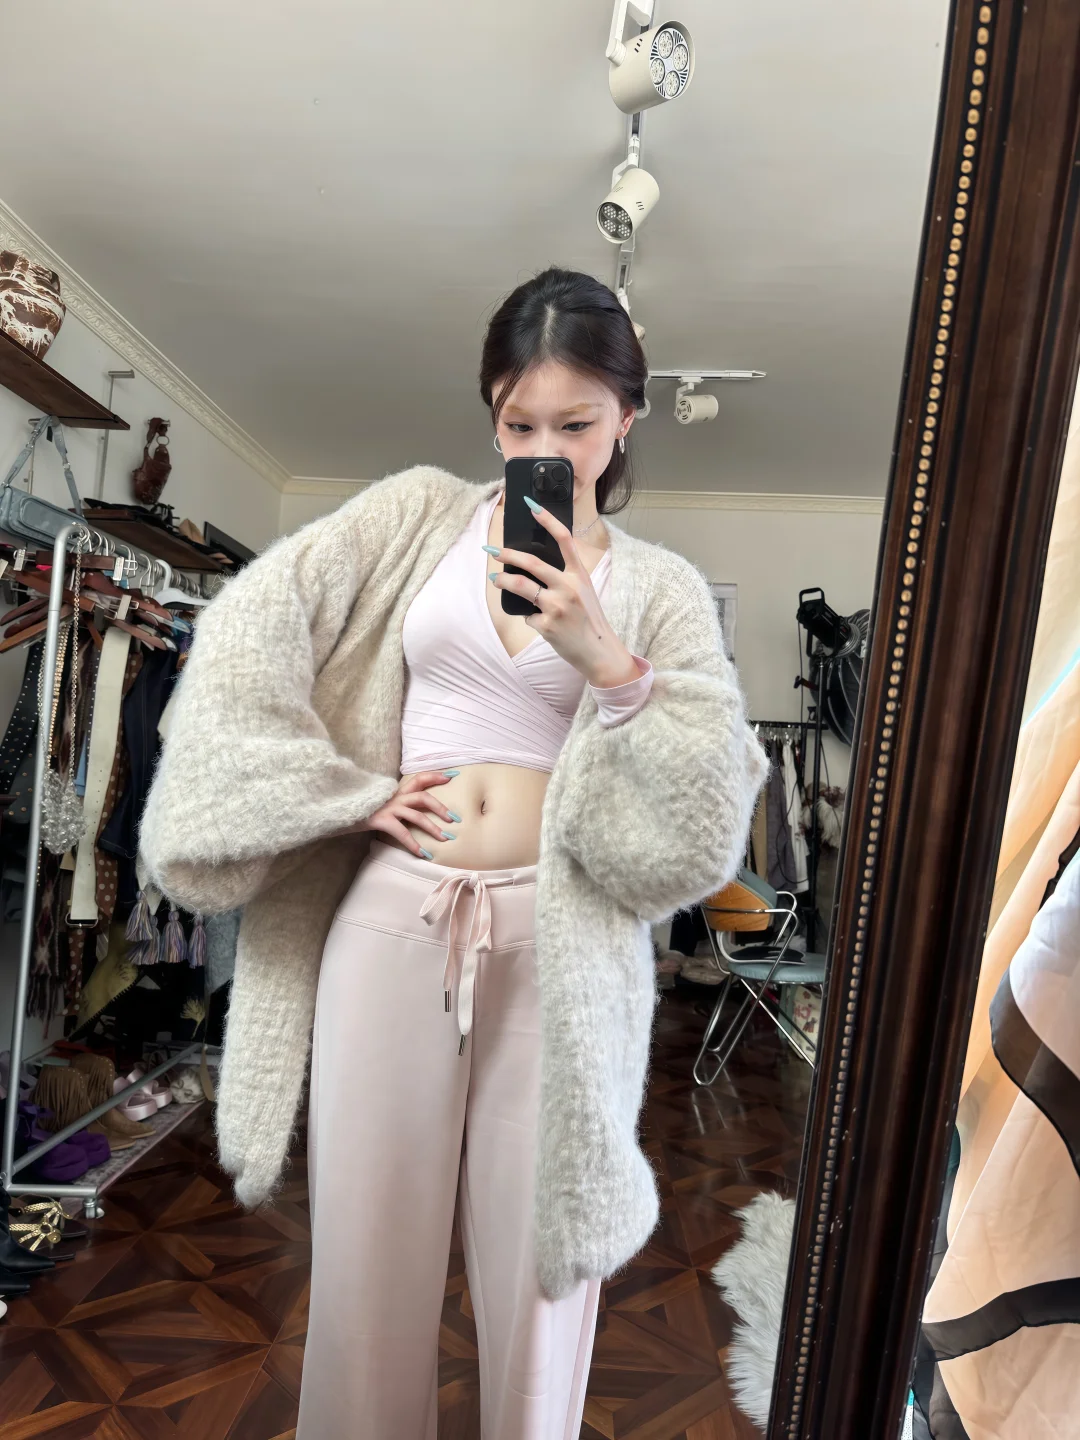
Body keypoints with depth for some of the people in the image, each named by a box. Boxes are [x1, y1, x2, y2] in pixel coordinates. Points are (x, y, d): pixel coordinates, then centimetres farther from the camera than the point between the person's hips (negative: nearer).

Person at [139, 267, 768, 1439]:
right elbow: (250, 628, 5)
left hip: (562, 941, 0)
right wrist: (349, 788, -1)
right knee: (366, 1241, 13)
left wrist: (609, 664, -17)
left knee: (537, 1259, 12)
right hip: (393, 915, 1)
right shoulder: (418, 516, 8)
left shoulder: (659, 588, 6)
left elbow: (712, 814, -2)